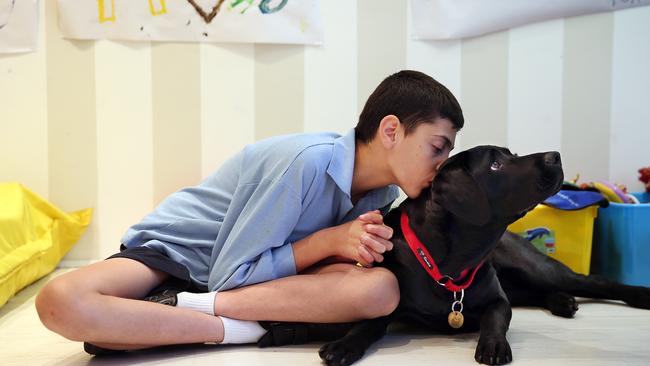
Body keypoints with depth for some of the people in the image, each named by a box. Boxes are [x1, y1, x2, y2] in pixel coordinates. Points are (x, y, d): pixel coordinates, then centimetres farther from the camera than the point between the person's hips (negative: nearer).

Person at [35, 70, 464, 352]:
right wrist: (331, 240, -23)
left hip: (248, 267, 6)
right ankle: (242, 329, -26)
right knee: (61, 302, -35)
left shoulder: (381, 192, -2)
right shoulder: (309, 161, -27)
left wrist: (360, 246, -16)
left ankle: (186, 307, -19)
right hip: (174, 249, -6)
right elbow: (230, 276, -22)